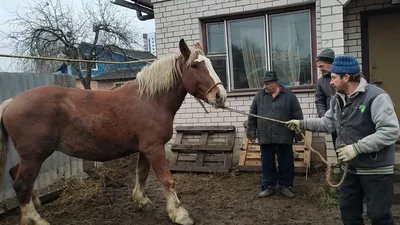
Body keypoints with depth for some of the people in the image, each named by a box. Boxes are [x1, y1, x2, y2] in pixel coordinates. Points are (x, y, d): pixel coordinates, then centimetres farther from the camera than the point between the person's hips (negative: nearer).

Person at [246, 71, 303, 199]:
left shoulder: (289, 95, -2)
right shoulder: (259, 96, 3)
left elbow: (298, 115, 1)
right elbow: (252, 116, 7)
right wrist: (251, 133, 6)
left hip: (284, 137, -1)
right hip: (265, 137, 1)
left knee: (286, 164, 9)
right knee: (267, 164, 9)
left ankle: (285, 186, 24)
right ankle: (268, 187, 22)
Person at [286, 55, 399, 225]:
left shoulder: (376, 97, -21)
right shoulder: (338, 99, 5)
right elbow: (328, 122, 16)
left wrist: (356, 148, -29)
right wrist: (302, 123, 7)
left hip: (376, 170, -7)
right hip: (350, 168, 8)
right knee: (348, 209, 19)